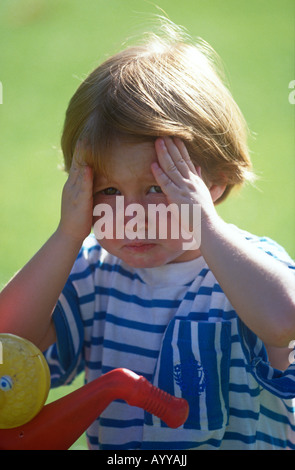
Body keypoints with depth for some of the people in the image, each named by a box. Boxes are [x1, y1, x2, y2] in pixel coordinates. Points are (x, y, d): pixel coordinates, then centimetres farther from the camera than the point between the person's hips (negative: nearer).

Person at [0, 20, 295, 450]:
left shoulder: (252, 265, -8)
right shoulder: (95, 271, 4)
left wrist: (204, 224, -24)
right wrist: (68, 237, -11)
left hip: (244, 442, -2)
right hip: (110, 446, 3)